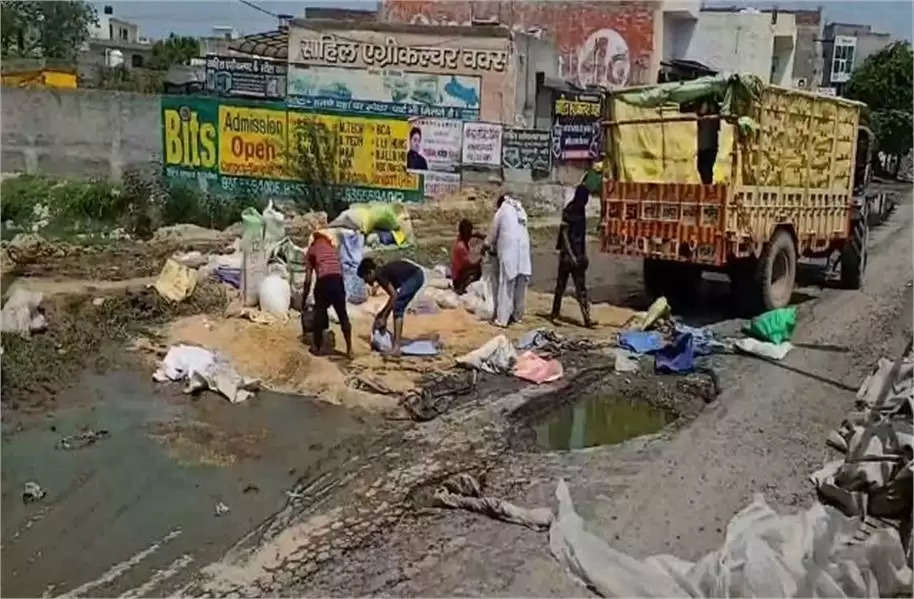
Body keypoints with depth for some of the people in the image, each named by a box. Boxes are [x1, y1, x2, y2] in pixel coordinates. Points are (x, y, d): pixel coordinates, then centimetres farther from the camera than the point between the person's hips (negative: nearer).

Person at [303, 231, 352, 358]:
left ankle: (316, 348, 21)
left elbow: (308, 279, 14)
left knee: (319, 314, 13)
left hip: (324, 281, -3)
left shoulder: (312, 250, 20)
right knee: (343, 315, 12)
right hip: (338, 280, 3)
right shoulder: (333, 249, 30)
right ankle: (349, 349, 15)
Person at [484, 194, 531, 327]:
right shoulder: (521, 211, 17)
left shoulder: (501, 212, 4)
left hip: (509, 249, -5)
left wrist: (486, 246, 29)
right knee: (521, 284, 13)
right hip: (524, 249, 5)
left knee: (507, 284, -4)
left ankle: (502, 319, -4)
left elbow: (493, 233, 9)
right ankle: (518, 315, 22)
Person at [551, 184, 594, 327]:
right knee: (561, 285, 3)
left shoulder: (582, 211, 9)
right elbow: (564, 234, -15)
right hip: (567, 254, -7)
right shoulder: (568, 211, -13)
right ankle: (554, 314, 15)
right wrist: (571, 255, -20)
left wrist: (584, 254, 13)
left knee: (581, 287, 3)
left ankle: (587, 318, 0)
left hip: (578, 255, 7)